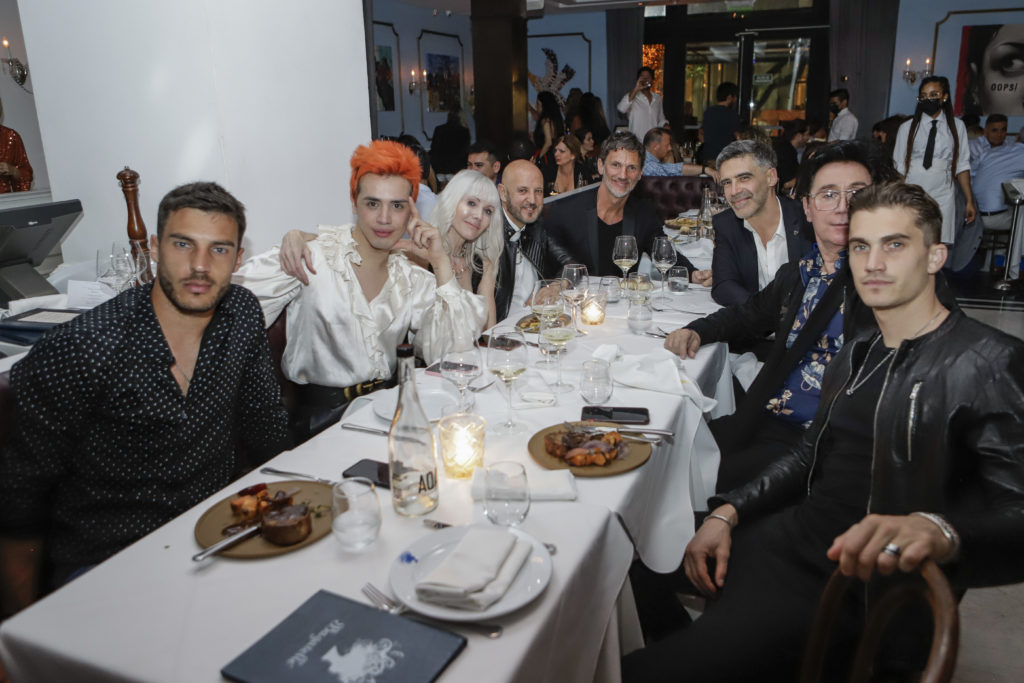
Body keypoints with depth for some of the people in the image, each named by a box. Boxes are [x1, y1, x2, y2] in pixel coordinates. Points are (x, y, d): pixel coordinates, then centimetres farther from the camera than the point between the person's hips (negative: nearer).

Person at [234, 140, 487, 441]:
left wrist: (442, 265, -8)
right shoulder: (311, 258, -5)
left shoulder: (412, 278, 8)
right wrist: (286, 251, -23)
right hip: (322, 414, -5)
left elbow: (446, 355, -5)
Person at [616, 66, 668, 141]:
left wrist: (665, 126, 1)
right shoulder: (632, 96, -2)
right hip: (637, 142, -4)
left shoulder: (657, 98, 14)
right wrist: (636, 89, -22)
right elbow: (621, 109, -23)